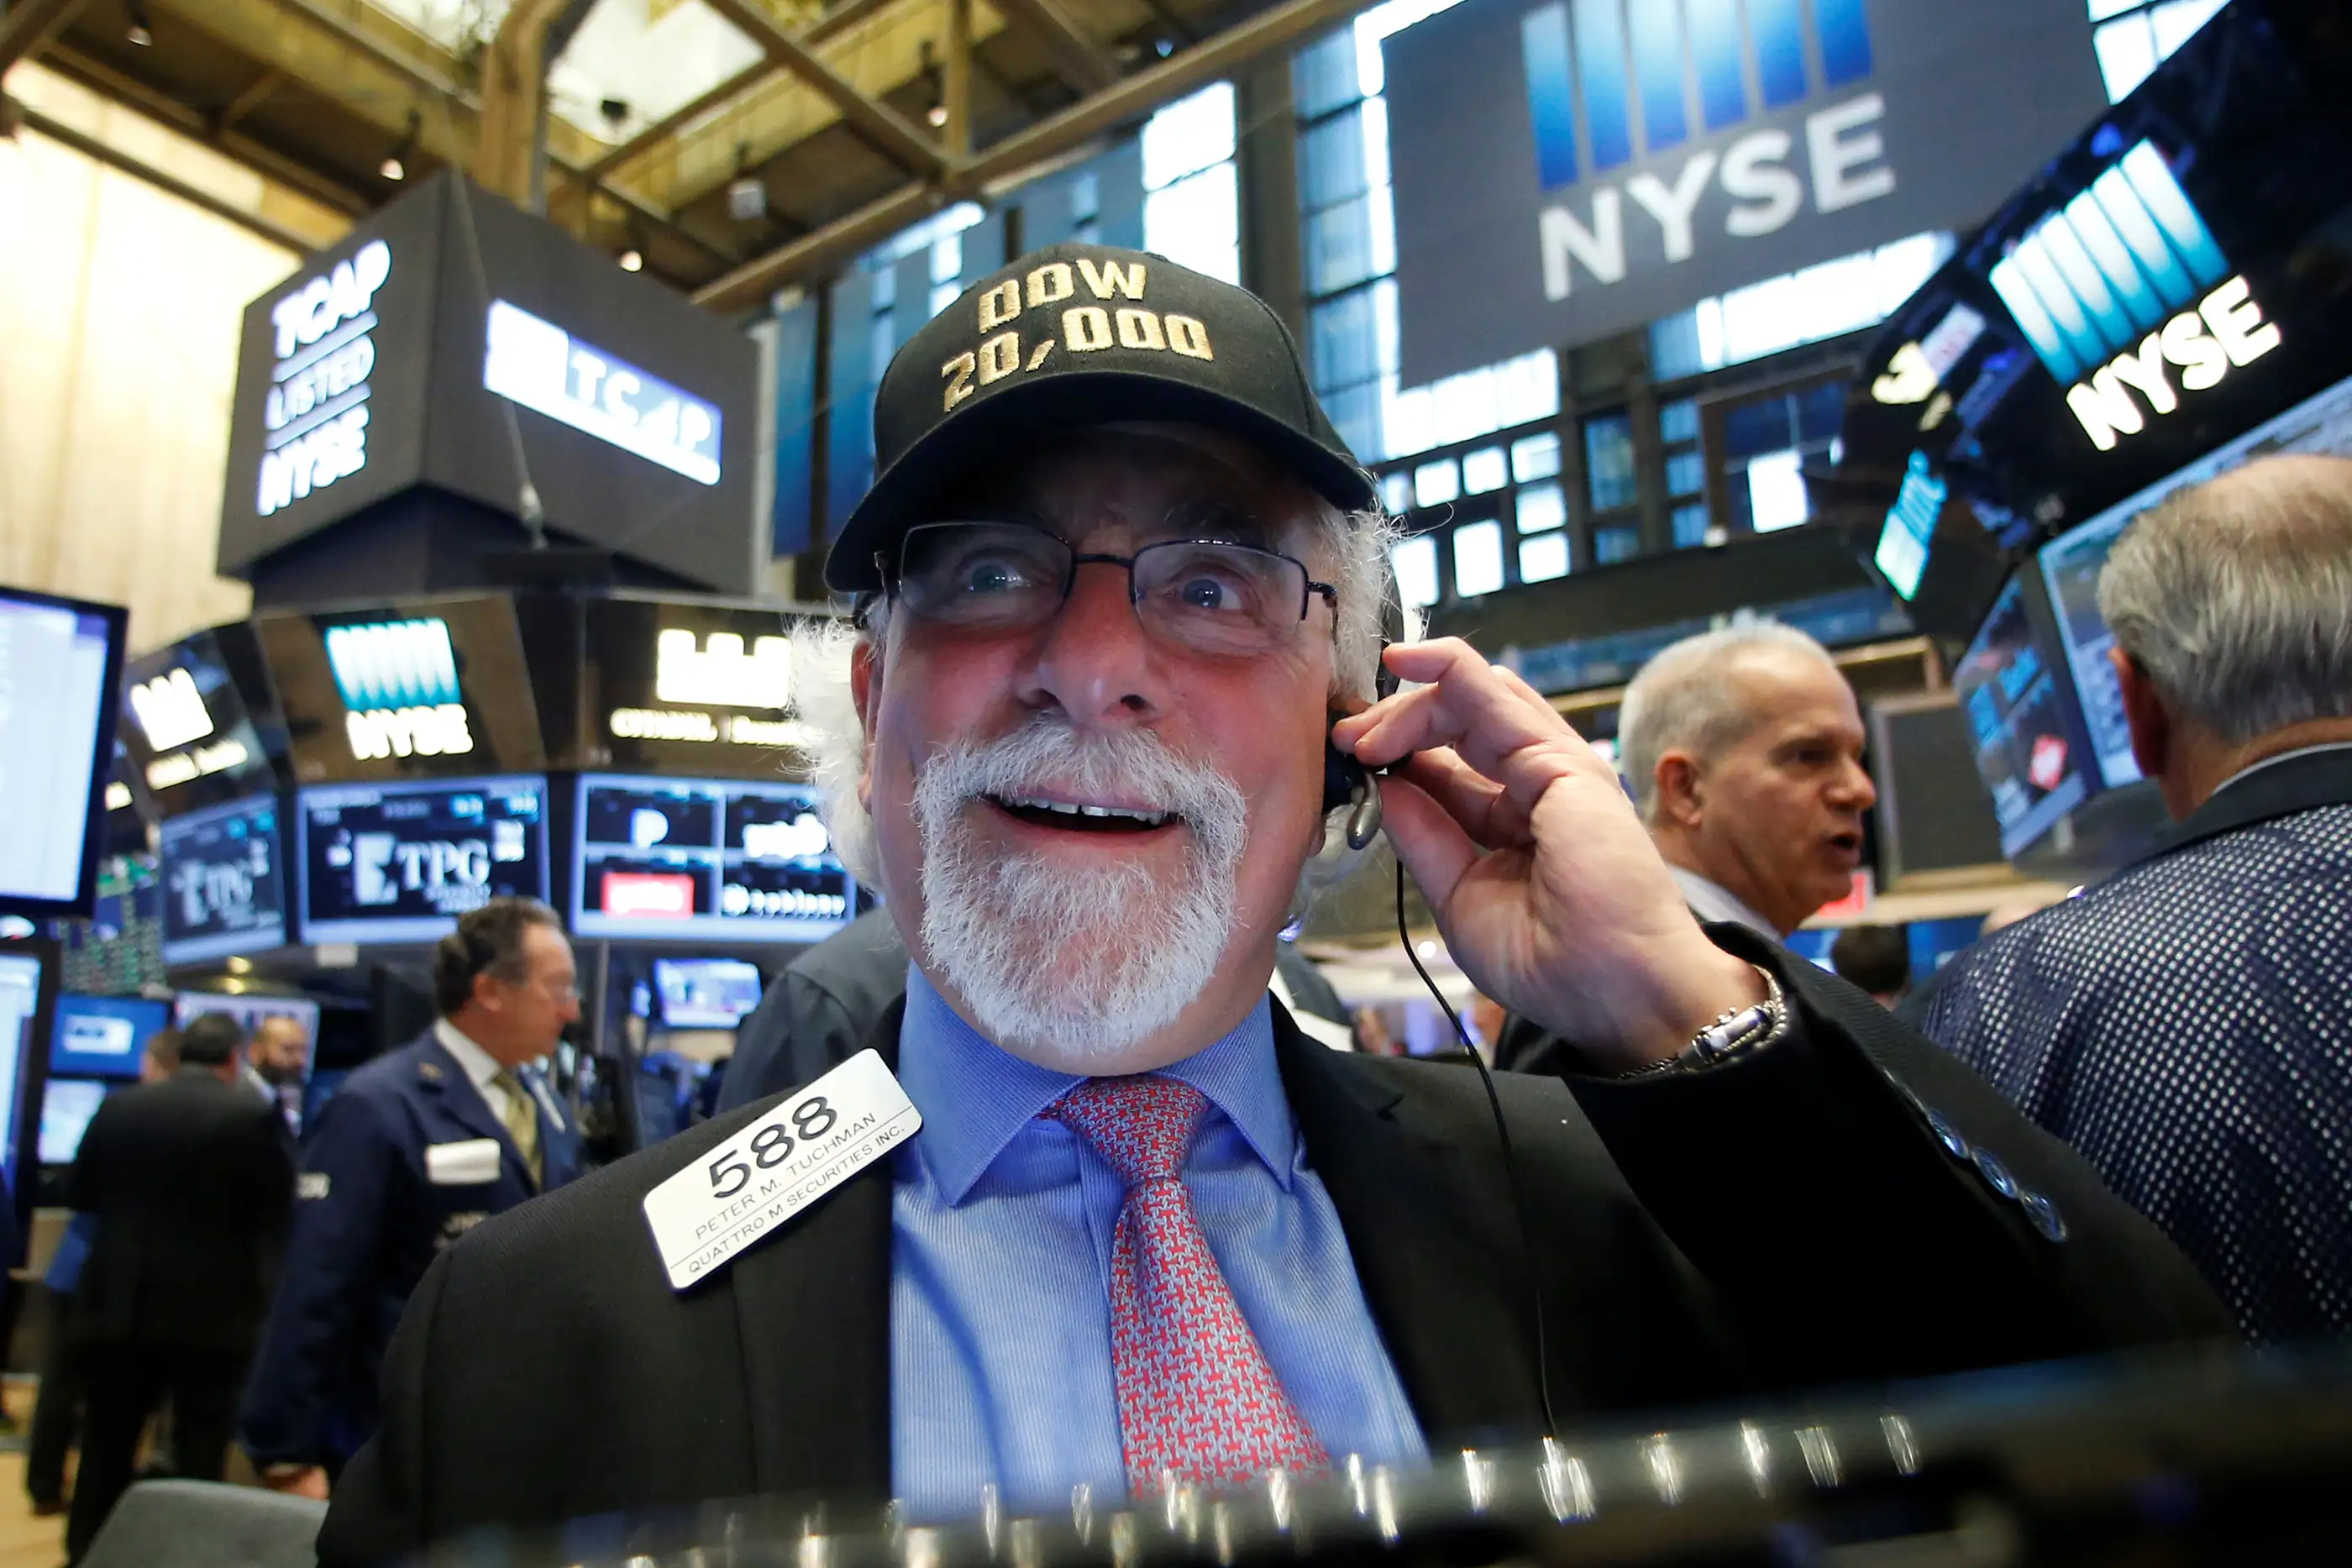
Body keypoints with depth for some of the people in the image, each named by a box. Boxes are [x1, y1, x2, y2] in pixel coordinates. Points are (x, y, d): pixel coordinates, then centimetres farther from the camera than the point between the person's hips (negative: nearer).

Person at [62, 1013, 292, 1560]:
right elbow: (280, 1206, -5)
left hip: (118, 1305, 4)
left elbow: (78, 1193, 12)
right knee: (200, 1458, 6)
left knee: (105, 1454, 16)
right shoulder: (250, 1115, -12)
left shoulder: (118, 1106, 1)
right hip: (211, 1311, -4)